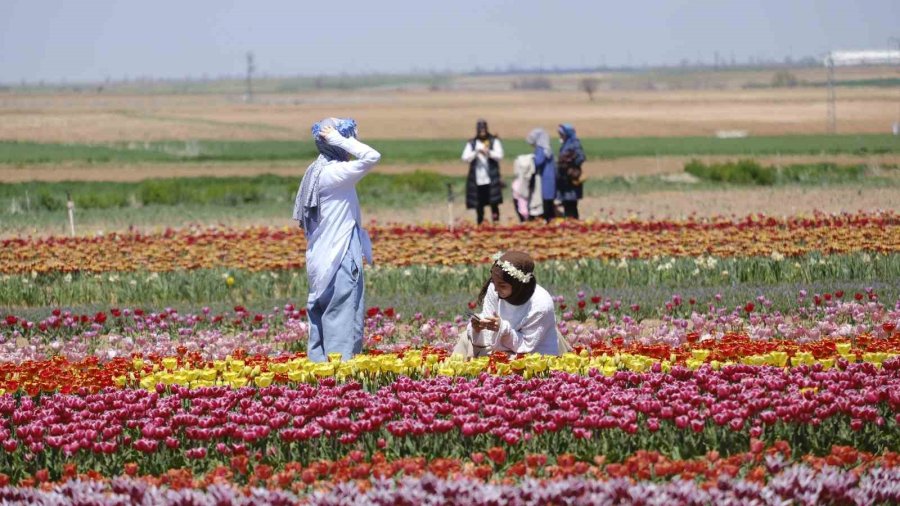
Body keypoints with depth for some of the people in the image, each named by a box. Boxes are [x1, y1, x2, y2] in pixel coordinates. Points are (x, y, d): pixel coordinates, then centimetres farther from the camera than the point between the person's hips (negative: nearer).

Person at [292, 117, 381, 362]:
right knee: (343, 323, -8)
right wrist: (339, 140, -17)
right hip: (340, 260, -9)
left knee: (321, 319, 11)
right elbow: (372, 157, -26)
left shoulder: (316, 172, 11)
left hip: (321, 261, 9)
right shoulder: (334, 172, -16)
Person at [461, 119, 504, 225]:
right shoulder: (471, 143, 10)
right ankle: (479, 225, 13)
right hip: (477, 179, 2)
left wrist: (489, 152, -23)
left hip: (491, 179, -2)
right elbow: (465, 158, 0)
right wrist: (476, 152, -18)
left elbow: (499, 156, -5)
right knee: (479, 205, 4)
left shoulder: (494, 141, 7)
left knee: (494, 203, -10)